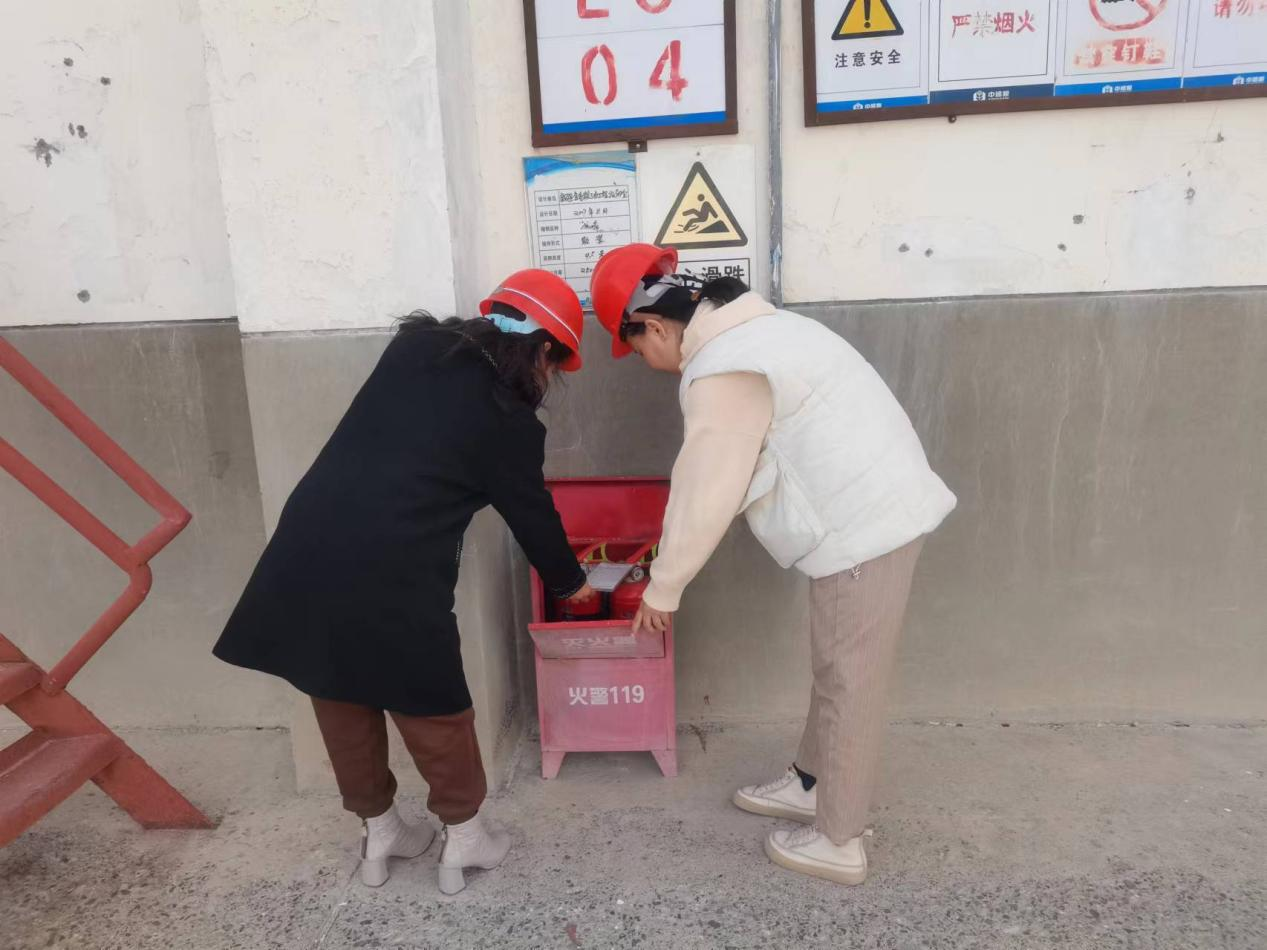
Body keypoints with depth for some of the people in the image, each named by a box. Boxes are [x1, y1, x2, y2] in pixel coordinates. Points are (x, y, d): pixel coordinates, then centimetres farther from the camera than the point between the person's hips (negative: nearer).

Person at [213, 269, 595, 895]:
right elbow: (533, 516, 8)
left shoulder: (415, 345, 9)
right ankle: (463, 838, 34)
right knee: (434, 708, 15)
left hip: (305, 550, 6)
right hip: (388, 579, -6)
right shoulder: (507, 420, -4)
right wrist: (571, 582, 26)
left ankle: (379, 835, 41)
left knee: (343, 703, 21)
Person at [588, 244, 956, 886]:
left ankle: (838, 843, 20)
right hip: (876, 507, 10)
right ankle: (810, 784, 39)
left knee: (848, 683, 3)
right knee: (835, 668, 21)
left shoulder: (721, 371, -20)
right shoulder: (745, 330, 13)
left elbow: (705, 494, -16)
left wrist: (662, 589, -3)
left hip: (864, 523, -10)